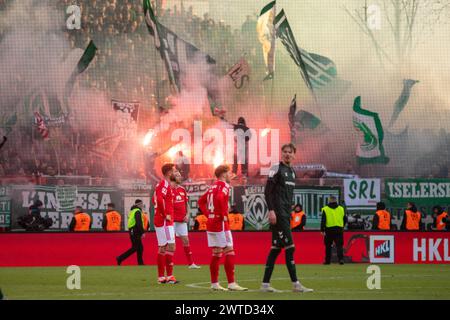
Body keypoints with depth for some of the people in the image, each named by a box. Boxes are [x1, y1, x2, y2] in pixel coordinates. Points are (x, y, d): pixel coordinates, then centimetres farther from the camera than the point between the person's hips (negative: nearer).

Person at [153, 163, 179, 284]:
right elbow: (159, 199, -30)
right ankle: (169, 276, -13)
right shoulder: (165, 185, -14)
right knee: (170, 246, -11)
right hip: (164, 222, -10)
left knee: (163, 248, 10)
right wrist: (166, 214, -21)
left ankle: (161, 276, 12)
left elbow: (155, 200, 30)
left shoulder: (161, 184, 17)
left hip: (160, 221, 10)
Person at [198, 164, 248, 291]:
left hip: (211, 222, 9)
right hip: (221, 223, -9)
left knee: (216, 254, 12)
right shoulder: (224, 186, -11)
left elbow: (201, 201, 21)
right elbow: (220, 198, -29)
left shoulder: (213, 186, 15)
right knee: (229, 253, -6)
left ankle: (214, 283, 13)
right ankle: (231, 283, -8)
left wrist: (209, 214, 14)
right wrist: (224, 215, -19)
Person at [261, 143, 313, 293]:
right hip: (278, 214, -8)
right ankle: (295, 284, -10)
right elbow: (267, 191, -11)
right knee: (289, 247, -11)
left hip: (286, 214, 8)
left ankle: (265, 284, 9)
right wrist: (271, 210, -19)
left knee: (276, 248, 7)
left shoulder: (292, 171, 18)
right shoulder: (276, 169, -6)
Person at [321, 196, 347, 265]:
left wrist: (322, 230, -4)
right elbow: (345, 220, 13)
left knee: (328, 246, 10)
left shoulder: (325, 209, -1)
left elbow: (323, 221, -6)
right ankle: (341, 258, -18)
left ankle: (327, 260, 14)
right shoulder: (341, 209, 8)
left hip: (329, 230, -1)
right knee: (339, 245, 0)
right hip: (339, 229, 1)